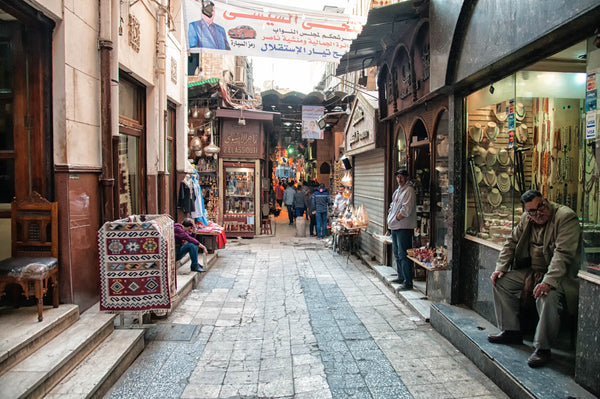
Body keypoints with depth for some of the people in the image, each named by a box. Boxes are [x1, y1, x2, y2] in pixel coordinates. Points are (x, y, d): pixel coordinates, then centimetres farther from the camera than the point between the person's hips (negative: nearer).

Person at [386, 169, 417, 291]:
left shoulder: (409, 190, -13)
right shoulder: (398, 190, 17)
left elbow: (406, 210, -21)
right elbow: (392, 206, 25)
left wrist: (395, 219, -11)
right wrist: (390, 217, 9)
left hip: (404, 227, -10)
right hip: (394, 227, 10)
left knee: (403, 255, -9)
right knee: (397, 253, 18)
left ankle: (408, 282, -5)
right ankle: (401, 277, 31)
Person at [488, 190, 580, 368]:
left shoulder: (566, 217, -19)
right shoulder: (526, 219, 3)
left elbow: (563, 254, -28)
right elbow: (512, 243, 12)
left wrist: (548, 281, -37)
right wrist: (500, 268, -1)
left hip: (559, 274, -8)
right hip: (533, 271, 8)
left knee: (547, 296, -34)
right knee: (500, 281, 1)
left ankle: (542, 348, -18)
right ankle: (511, 331, 10)